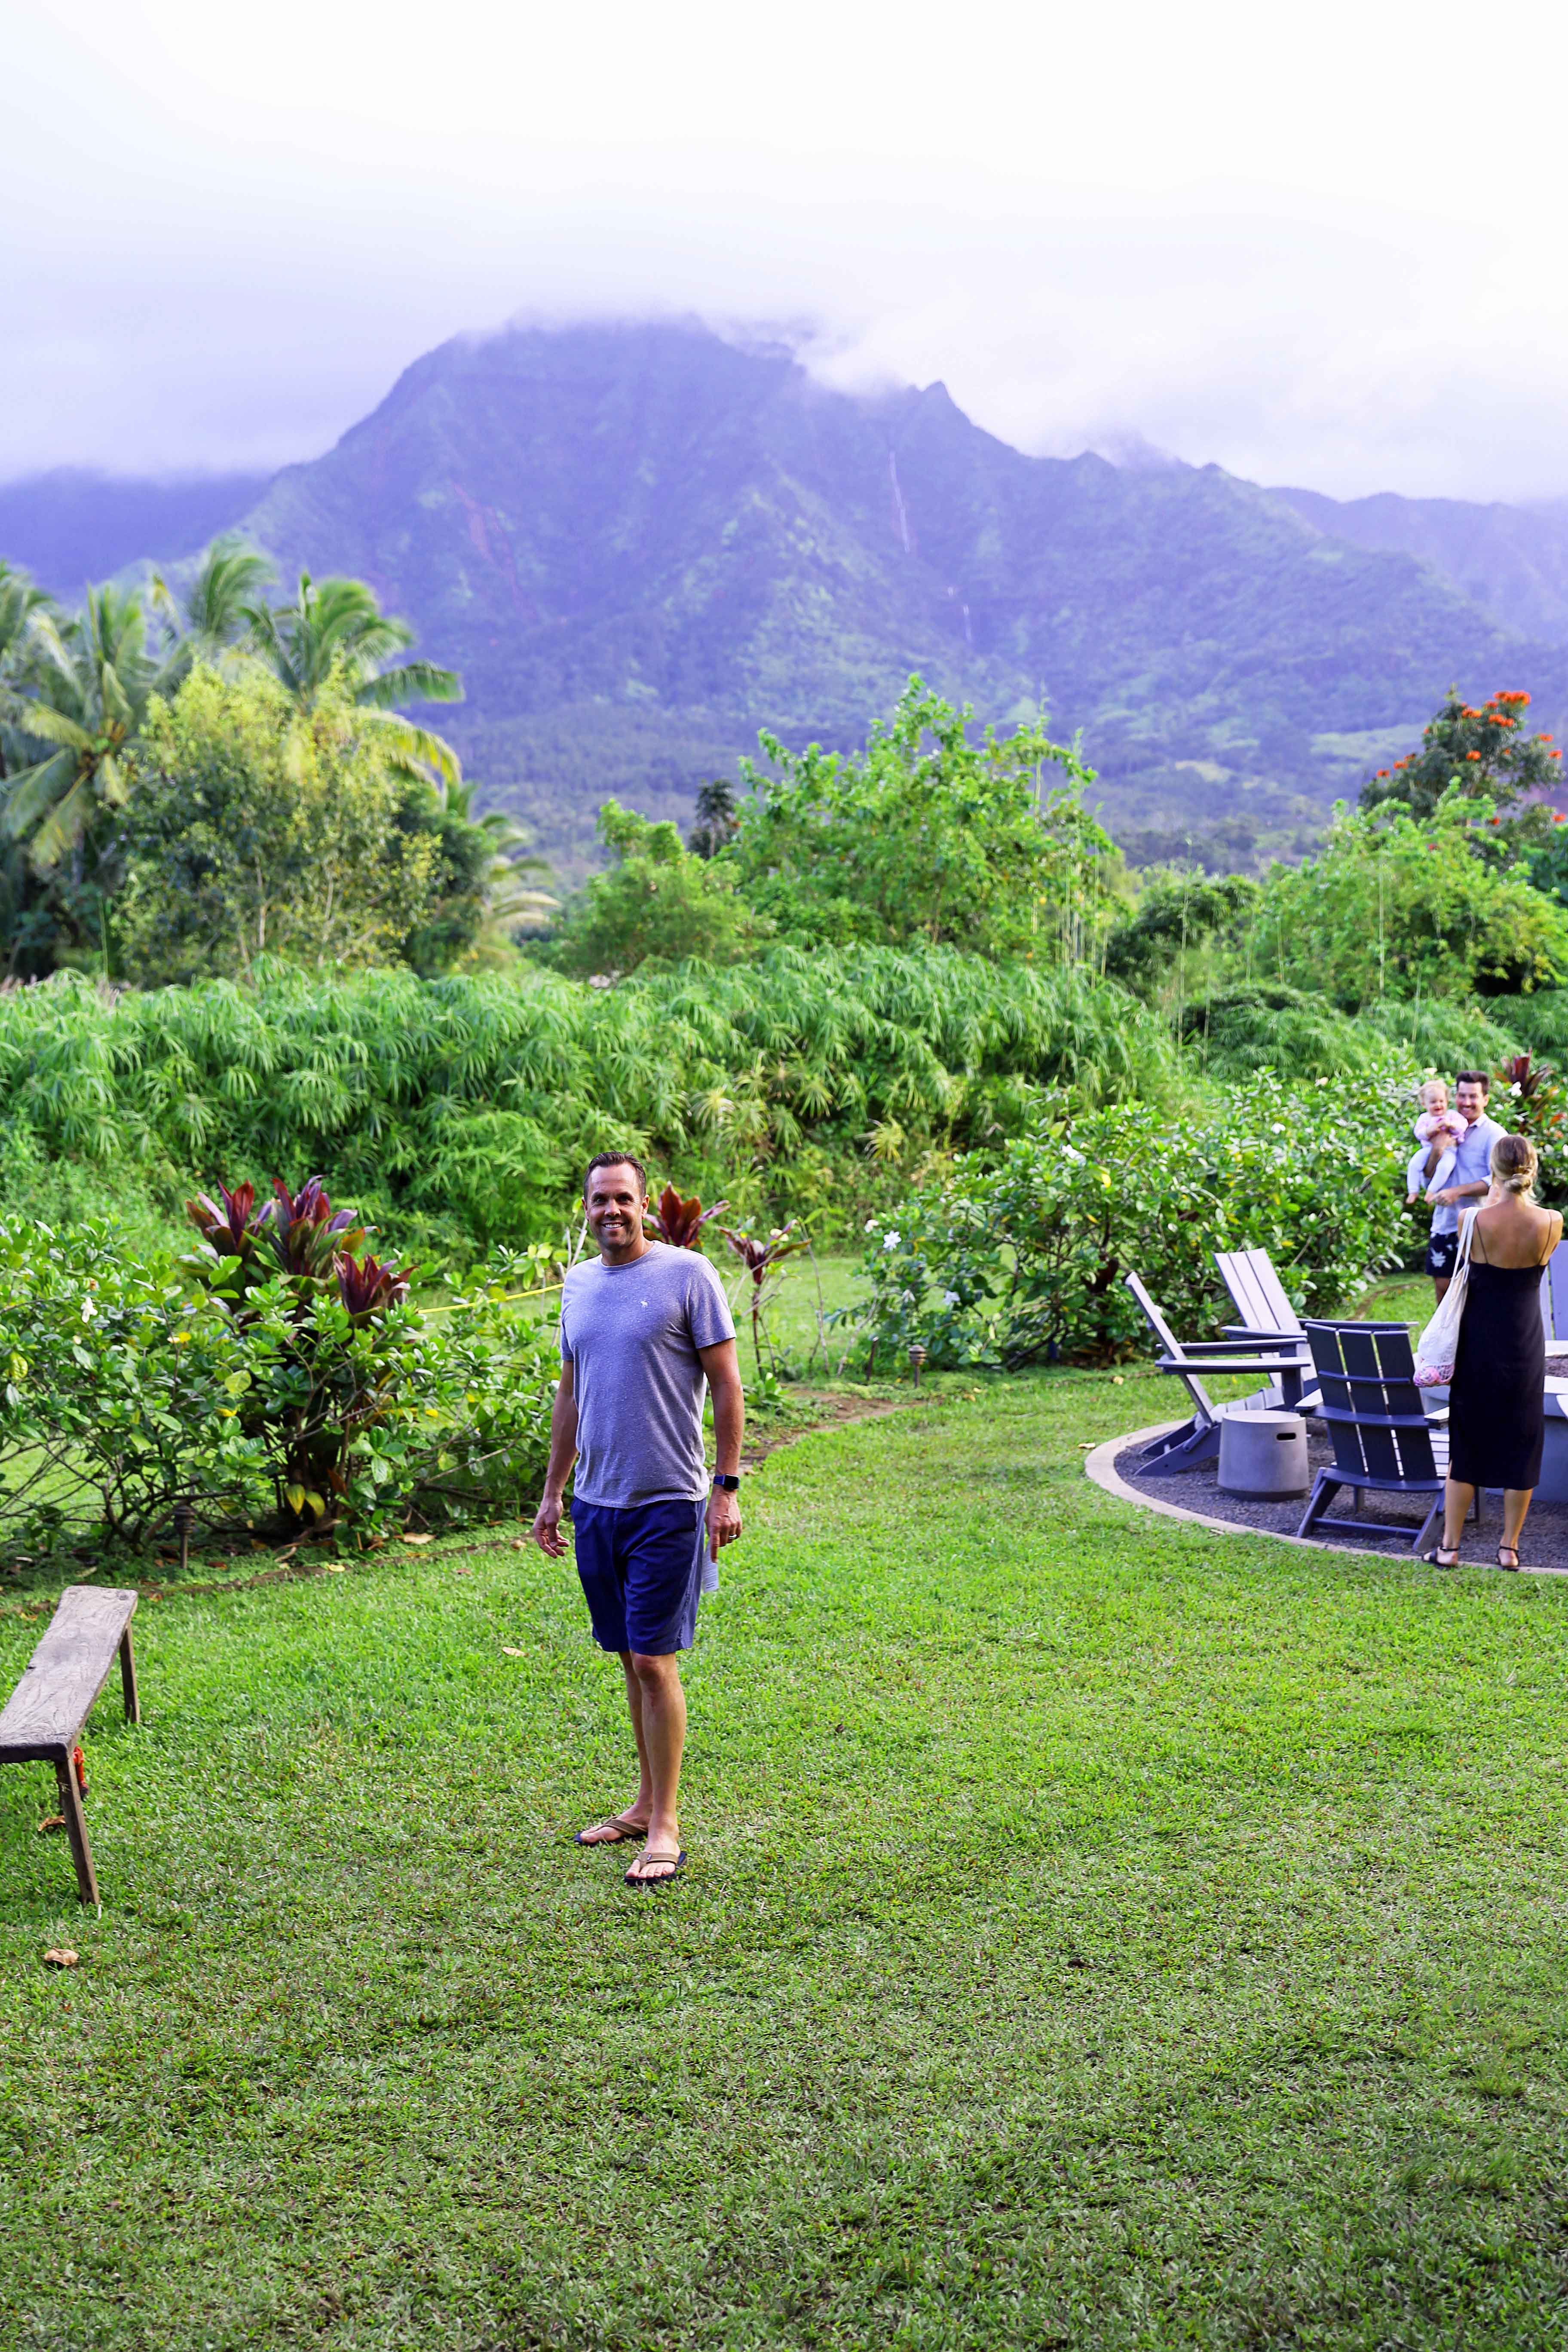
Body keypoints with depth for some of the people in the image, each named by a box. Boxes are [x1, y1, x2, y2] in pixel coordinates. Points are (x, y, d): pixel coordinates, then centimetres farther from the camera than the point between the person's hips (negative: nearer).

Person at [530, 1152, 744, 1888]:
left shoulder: (687, 1274, -7)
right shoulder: (578, 1284, 11)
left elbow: (727, 1385, -6)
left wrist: (727, 1486, -11)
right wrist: (553, 1492, 18)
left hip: (667, 1503, -6)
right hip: (597, 1502, 6)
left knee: (655, 1661, -6)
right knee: (630, 1659, 13)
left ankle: (666, 1827, 3)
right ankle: (646, 1803, 25)